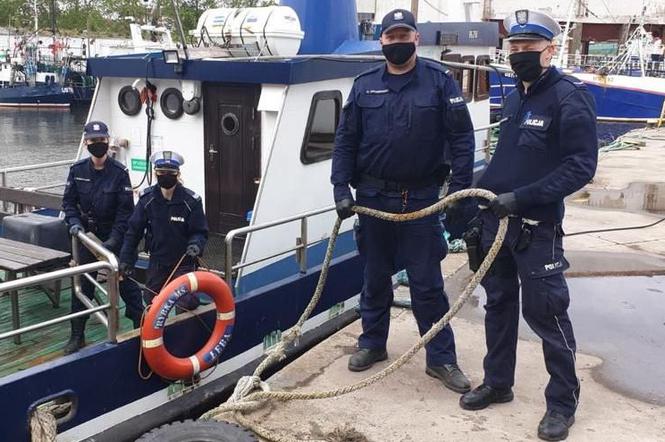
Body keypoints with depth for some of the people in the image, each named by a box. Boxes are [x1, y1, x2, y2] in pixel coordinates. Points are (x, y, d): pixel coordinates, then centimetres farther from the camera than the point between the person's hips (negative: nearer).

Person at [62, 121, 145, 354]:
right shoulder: (78, 170, -3)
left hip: (116, 237, -3)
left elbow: (126, 210, -12)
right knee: (82, 285, 8)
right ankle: (77, 335, 21)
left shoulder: (119, 172, -12)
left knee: (126, 282, 3)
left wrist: (114, 239, -18)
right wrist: (74, 222, -13)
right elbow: (69, 201, 6)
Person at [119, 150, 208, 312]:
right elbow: (134, 230, 0)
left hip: (184, 262, -3)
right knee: (151, 302, 12)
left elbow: (200, 232, -8)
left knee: (188, 304, -16)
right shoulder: (147, 198, -7)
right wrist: (126, 258, -2)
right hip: (157, 262, 3)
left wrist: (196, 245, -30)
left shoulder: (191, 201, -14)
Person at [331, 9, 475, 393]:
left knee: (427, 282, 3)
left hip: (422, 199, -2)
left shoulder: (439, 80, -4)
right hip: (373, 198, 3)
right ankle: (373, 343, 31)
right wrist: (341, 187, -3)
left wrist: (460, 188, -12)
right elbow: (346, 141, 6)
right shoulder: (365, 85, 4)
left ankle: (441, 358, 15)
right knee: (375, 277, 15)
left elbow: (462, 138, -5)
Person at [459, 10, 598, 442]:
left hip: (537, 227, -7)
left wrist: (522, 198, -22)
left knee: (546, 312, -1)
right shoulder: (515, 97, 13)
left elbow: (581, 166, -18)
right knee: (499, 304, 15)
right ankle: (498, 382, 30)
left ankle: (563, 402, 15)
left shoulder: (570, 97, -11)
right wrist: (484, 193, 14)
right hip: (495, 219, 7)